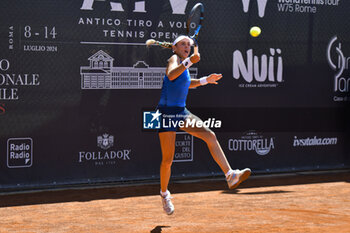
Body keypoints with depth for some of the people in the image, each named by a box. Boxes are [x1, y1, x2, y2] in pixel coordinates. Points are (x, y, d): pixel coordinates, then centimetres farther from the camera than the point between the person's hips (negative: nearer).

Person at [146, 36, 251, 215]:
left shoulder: (183, 62, 15)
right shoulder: (174, 59, -8)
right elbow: (171, 75, -32)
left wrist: (206, 80, 27)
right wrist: (189, 61, -42)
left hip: (181, 112, 7)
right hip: (167, 112, -7)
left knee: (210, 136, -14)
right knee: (168, 160, -1)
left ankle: (230, 175, -22)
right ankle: (164, 193, 24)